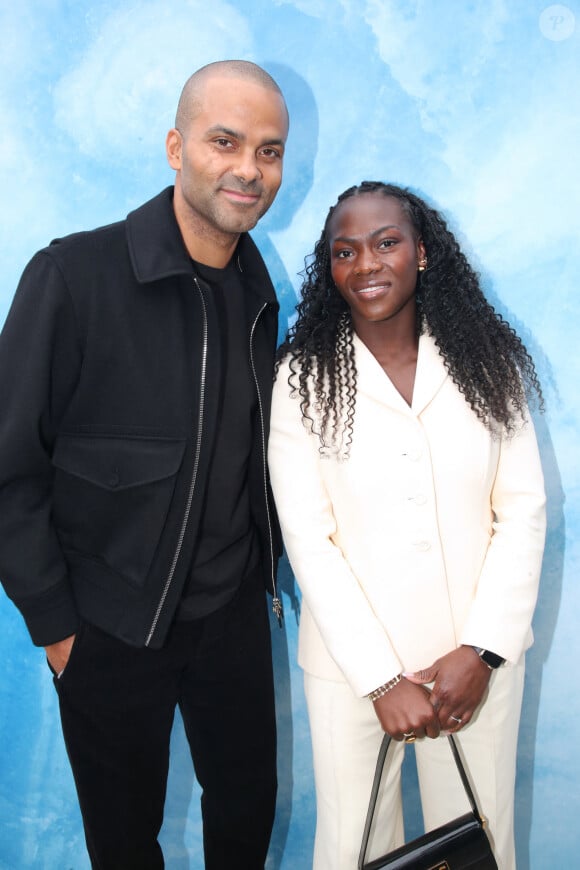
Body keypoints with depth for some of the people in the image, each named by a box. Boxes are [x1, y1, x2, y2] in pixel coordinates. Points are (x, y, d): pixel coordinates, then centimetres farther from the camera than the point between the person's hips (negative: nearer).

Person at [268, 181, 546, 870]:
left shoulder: (486, 360, -1)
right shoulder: (303, 379, -7)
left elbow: (522, 509, -2)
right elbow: (309, 542, -9)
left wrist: (481, 651, -10)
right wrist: (382, 679, -12)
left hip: (479, 657, 2)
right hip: (353, 661, -1)